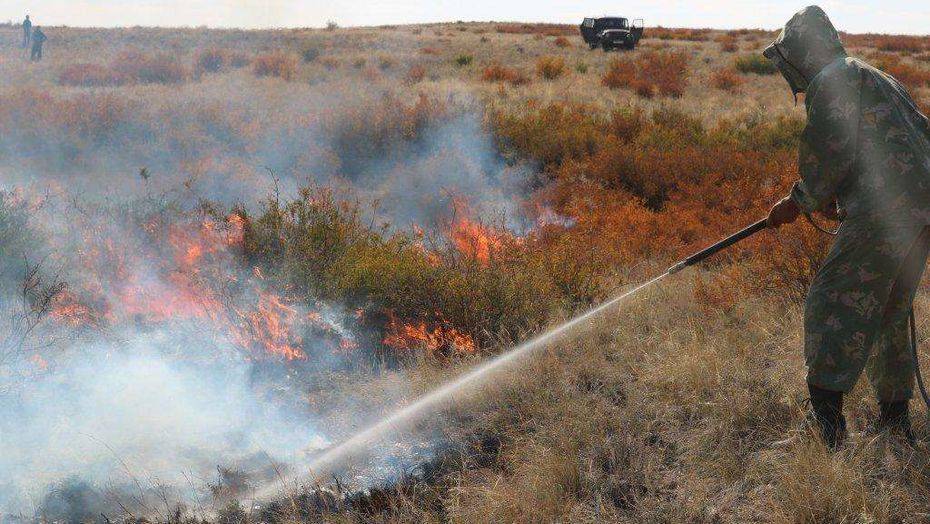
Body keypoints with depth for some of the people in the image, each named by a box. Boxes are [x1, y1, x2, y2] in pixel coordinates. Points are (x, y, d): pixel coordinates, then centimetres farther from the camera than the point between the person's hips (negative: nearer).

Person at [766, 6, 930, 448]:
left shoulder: (833, 79, -2)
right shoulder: (879, 79, 27)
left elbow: (829, 147, -14)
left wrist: (800, 200, 1)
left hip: (885, 210, -10)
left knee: (834, 306, -9)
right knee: (888, 314, 18)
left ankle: (827, 421, -17)